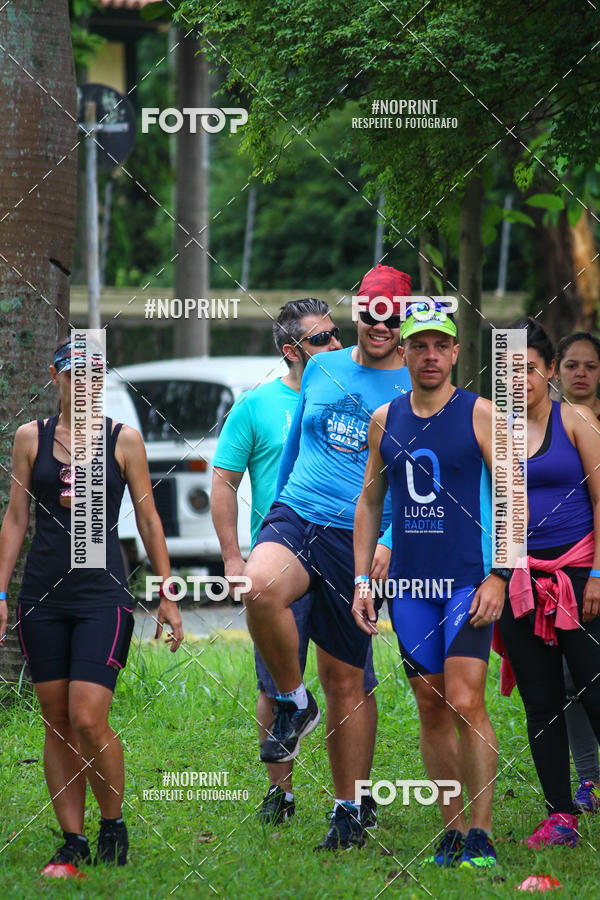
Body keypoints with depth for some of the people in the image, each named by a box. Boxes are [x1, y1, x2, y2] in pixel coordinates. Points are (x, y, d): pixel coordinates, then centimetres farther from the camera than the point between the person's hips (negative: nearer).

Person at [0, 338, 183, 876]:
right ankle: (73, 843, 9)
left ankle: (114, 826, 6)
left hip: (103, 594, -2)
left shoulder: (124, 439, 3)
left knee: (88, 718, -14)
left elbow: (149, 520, 7)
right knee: (56, 722, 2)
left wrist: (168, 596, 4)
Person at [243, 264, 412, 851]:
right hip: (295, 516, 2)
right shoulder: (322, 369, 12)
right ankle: (292, 702, -10)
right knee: (261, 587, -33)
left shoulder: (416, 392, 1)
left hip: (360, 538, -2)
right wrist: (274, 510, 26)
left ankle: (351, 809, 15)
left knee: (347, 680, 1)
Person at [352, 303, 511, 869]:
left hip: (468, 580, -4)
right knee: (431, 710, 5)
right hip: (408, 583, 4)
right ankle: (451, 831, 13)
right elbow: (370, 500, 17)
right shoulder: (385, 420, 9)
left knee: (465, 703, -14)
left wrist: (498, 576, -11)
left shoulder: (478, 414, -2)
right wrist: (361, 578, 9)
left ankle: (480, 836, -9)